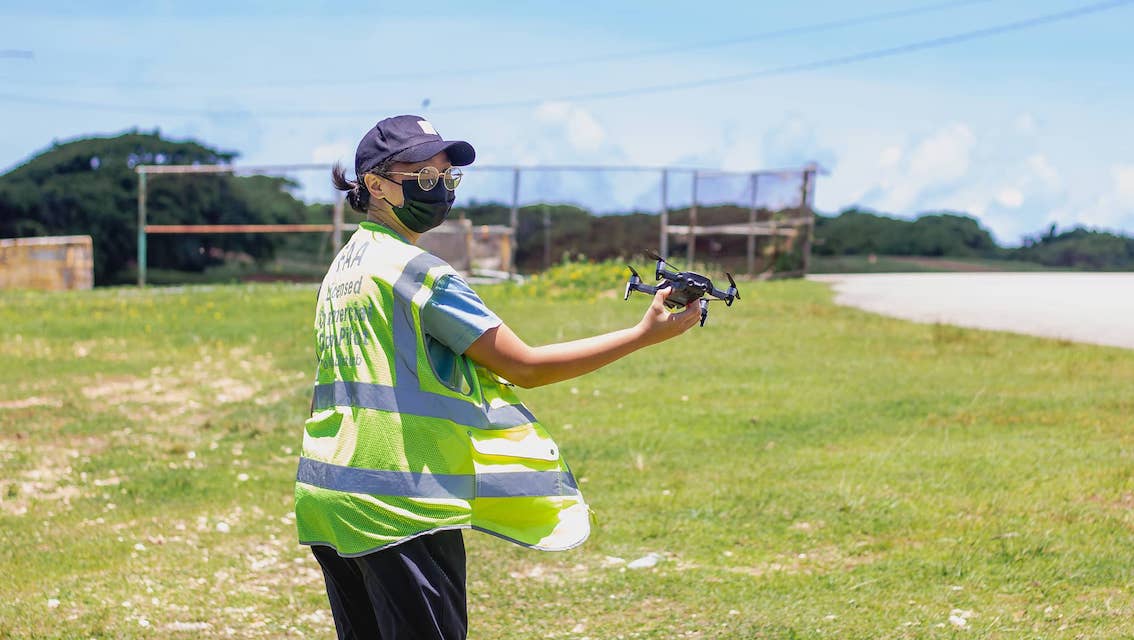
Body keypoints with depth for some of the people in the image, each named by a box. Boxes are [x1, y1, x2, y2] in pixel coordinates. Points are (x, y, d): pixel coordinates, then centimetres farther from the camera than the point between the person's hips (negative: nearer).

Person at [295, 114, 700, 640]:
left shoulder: (341, 267, 15)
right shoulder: (417, 269, -11)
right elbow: (525, 366, -11)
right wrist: (644, 334, -9)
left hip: (324, 499, 9)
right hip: (398, 510, -9)